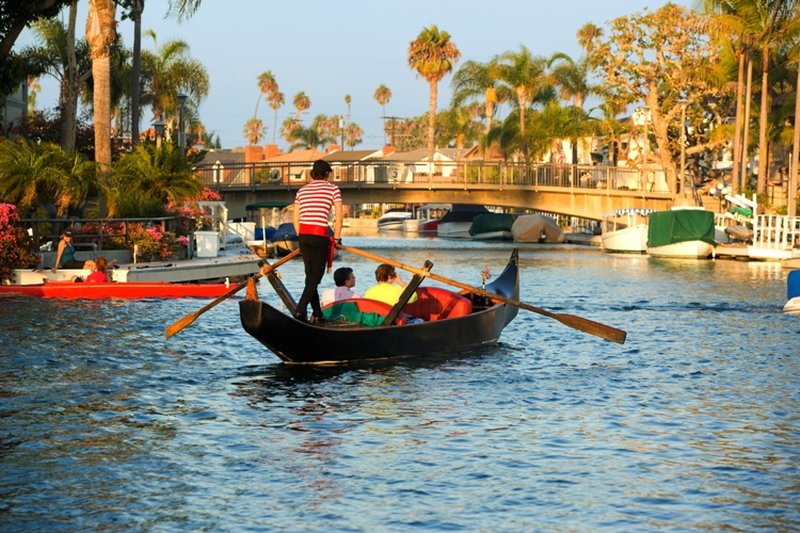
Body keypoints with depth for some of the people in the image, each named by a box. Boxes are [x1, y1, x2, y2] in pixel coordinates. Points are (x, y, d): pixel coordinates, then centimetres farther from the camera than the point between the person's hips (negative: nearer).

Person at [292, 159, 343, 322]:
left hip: (303, 235, 5)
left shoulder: (302, 190, 14)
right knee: (315, 277, -2)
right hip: (320, 235, -5)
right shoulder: (332, 189, 2)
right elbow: (338, 215, -4)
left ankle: (317, 313, 19)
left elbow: (295, 218, 11)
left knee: (310, 276, 15)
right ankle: (300, 310, -17)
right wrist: (336, 238, 4)